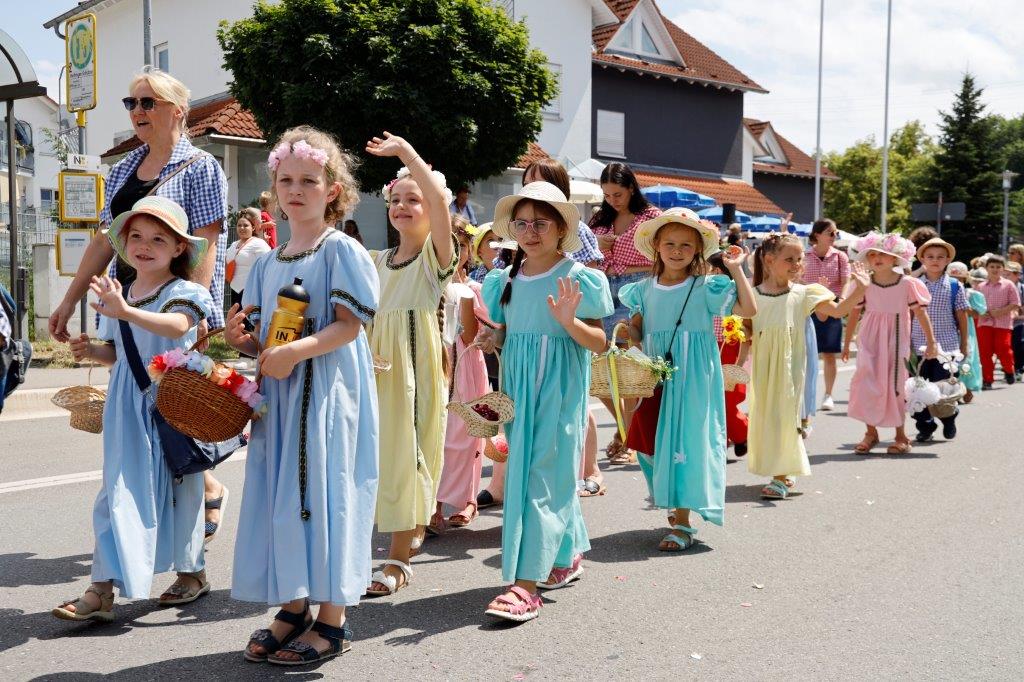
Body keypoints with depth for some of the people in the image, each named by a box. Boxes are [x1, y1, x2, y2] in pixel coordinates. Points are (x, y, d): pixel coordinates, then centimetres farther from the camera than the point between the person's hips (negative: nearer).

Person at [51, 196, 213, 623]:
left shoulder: (182, 292, -9)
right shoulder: (118, 296, 10)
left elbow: (177, 326, -32)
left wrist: (126, 311, -46)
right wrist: (91, 351, -1)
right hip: (128, 409, 5)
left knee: (178, 488, 7)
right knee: (118, 493, 2)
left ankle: (192, 572, 26)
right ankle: (103, 589, 3)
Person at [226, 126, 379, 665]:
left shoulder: (341, 250, -6)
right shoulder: (269, 262, 14)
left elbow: (349, 326, -14)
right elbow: (263, 337, 16)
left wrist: (297, 351, -25)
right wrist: (241, 339, -5)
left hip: (328, 392, -6)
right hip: (279, 393, 7)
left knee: (324, 492, -3)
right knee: (281, 493, 9)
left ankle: (332, 620, 8)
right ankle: (293, 606, 23)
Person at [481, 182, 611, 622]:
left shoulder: (578, 278, -5)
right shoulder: (505, 281, 10)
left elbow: (599, 343, -7)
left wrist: (569, 320, -24)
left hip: (559, 387, -6)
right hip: (518, 382, 6)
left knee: (544, 475, -9)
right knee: (524, 469, 12)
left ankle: (525, 582, -10)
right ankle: (569, 553, 30)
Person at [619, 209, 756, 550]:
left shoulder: (705, 287, -4)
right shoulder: (644, 289, 7)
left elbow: (748, 309, -11)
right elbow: (636, 329, 15)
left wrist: (736, 269, -11)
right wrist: (627, 333, -7)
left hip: (694, 377, -4)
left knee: (687, 440, -6)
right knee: (656, 441, 9)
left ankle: (683, 522, 0)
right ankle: (678, 505, 28)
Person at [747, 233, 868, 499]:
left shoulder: (802, 294, -2)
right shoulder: (753, 295, 0)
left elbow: (838, 310, -5)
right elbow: (747, 332, 7)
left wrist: (860, 288, -15)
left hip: (789, 365, -2)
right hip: (762, 365, 2)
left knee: (784, 413, -4)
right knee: (763, 414, 8)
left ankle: (781, 477, 0)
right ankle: (784, 472, 25)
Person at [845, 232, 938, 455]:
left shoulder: (907, 284, -5)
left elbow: (921, 313, -1)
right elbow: (854, 314, 6)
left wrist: (931, 342, 0)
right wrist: (847, 343, 9)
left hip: (896, 340, -1)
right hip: (870, 340, 2)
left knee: (896, 384, 3)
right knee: (867, 384, -2)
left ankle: (901, 435, 16)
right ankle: (871, 432, 14)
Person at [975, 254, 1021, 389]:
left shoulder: (1008, 285, 1)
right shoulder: (981, 286, 9)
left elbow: (1015, 304, -3)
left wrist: (1001, 311, -16)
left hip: (1003, 323, -3)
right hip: (984, 323, 3)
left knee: (1003, 350, -6)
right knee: (985, 352, -1)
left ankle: (1009, 370, 25)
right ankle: (987, 380, 8)